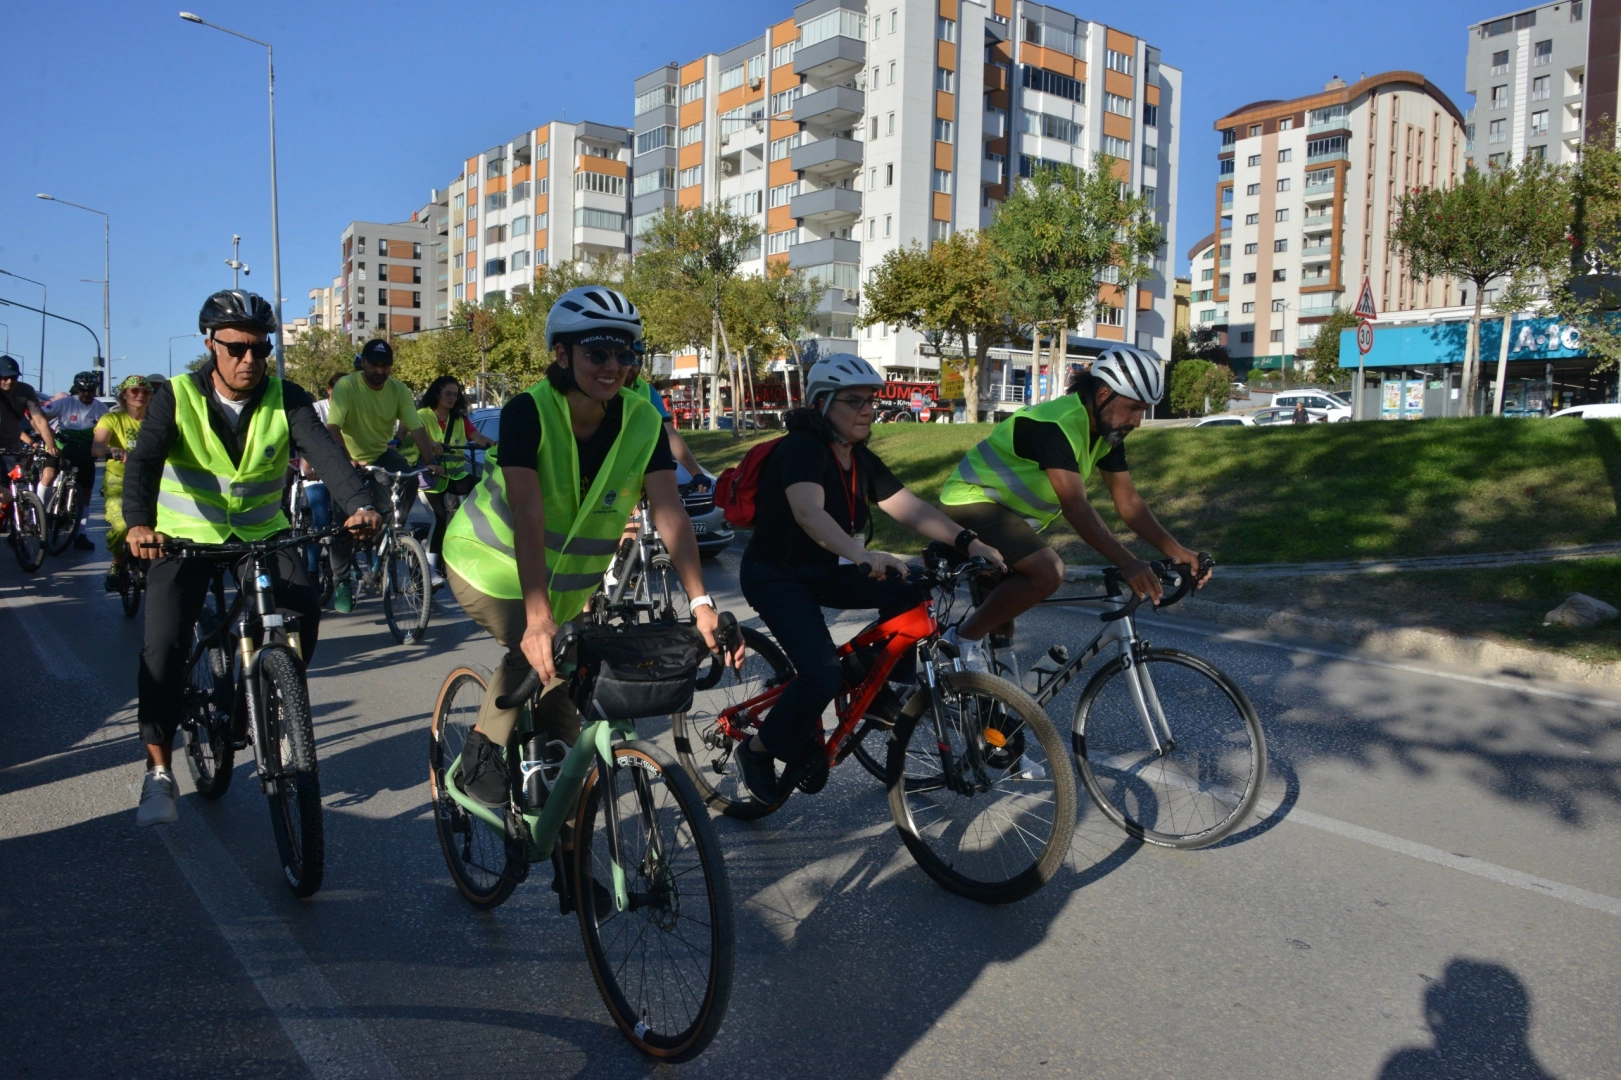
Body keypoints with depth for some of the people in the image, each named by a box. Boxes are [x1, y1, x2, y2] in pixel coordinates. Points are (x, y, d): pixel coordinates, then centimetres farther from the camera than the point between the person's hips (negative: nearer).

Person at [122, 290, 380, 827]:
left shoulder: (285, 398, -11)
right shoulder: (176, 398, -13)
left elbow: (325, 450, -27)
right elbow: (143, 460, -27)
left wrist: (358, 504, -47)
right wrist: (138, 523, -48)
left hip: (260, 533, 1)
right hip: (186, 536, -1)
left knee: (304, 610, -21)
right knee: (164, 645, -15)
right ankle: (159, 772, 0)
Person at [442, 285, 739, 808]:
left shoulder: (642, 422, -16)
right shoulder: (529, 412, -26)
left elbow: (669, 511, -26)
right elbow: (528, 516, -37)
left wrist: (702, 603, -38)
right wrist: (538, 618, -48)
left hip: (565, 583, 4)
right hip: (491, 565, -4)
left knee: (563, 689, 6)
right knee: (536, 650, -28)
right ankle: (480, 756, -3)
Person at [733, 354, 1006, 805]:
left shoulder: (861, 460, 1)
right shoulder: (801, 449, -22)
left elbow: (911, 509, -6)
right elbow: (808, 512, -41)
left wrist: (969, 542, -21)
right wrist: (862, 554, -56)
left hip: (825, 571, 8)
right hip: (777, 577, -8)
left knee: (909, 591, -14)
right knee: (823, 675, -24)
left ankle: (878, 688, 6)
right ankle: (759, 750, 1)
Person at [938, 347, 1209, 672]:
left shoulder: (1107, 430, -2)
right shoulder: (1054, 425, -30)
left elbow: (1128, 501, -1)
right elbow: (1076, 508, -38)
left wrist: (1177, 552, -12)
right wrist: (1127, 563, -45)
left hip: (1011, 511, 10)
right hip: (972, 502, -10)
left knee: (1000, 618, 17)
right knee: (1048, 572, -30)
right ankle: (962, 640, -16)